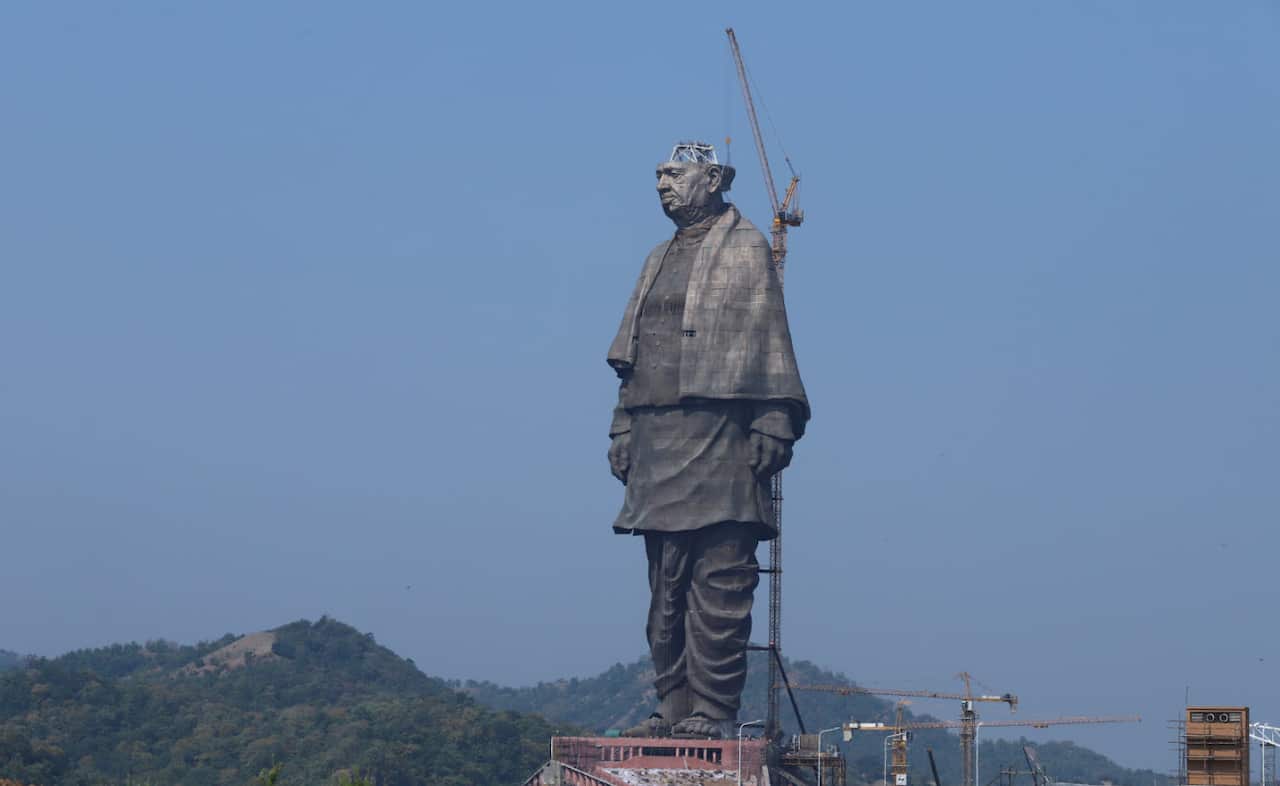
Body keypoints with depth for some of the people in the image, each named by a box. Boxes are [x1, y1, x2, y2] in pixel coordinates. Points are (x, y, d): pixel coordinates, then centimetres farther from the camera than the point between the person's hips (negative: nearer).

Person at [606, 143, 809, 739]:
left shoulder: (746, 248, 1)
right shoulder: (659, 260, 23)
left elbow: (767, 338, -6)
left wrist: (772, 425, -14)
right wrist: (623, 427, 14)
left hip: (718, 435, -7)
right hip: (658, 441, 8)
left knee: (718, 583, -8)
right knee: (666, 585, 7)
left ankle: (712, 710, -8)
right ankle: (674, 707, 11)